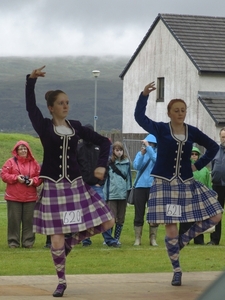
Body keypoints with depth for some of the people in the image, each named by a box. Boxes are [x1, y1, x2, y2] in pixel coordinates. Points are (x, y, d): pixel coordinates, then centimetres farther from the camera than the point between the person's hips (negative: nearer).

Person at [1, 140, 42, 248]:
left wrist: (33, 180, -11)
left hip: (30, 198, 2)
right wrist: (16, 178, -16)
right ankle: (13, 241, 6)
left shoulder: (34, 163, 8)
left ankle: (28, 242, 8)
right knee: (14, 220, -1)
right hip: (14, 197, -1)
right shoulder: (10, 162, 3)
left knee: (29, 219, 2)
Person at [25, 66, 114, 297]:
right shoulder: (44, 126, -1)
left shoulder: (76, 127, 7)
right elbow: (30, 106, -14)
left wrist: (101, 165, -1)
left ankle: (70, 241, 18)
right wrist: (31, 80, -25)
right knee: (56, 239, -6)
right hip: (52, 186, -4)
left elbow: (104, 142, 13)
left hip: (75, 184, 4)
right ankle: (61, 282, 12)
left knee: (106, 222, -2)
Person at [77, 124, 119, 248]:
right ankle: (86, 239, 10)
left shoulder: (99, 147, 5)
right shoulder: (79, 148, 2)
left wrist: (101, 182, -1)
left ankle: (109, 239, -5)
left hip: (96, 186, 0)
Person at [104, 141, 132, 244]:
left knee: (121, 218, 8)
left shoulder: (126, 162, 7)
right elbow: (104, 178, 1)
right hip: (111, 194, -3)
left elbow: (128, 177, 12)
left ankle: (117, 238, 17)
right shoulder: (109, 163, -1)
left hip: (123, 194, 3)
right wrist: (105, 193, -4)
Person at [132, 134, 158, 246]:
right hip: (140, 186, 2)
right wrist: (142, 154, -17)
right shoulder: (140, 153, 10)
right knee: (138, 214, 3)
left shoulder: (158, 153, 3)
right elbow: (136, 166, -5)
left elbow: (156, 159, -19)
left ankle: (153, 238, 10)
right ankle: (137, 238, 9)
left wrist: (148, 147, -20)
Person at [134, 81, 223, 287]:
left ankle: (184, 239, 15)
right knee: (171, 229, -6)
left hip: (187, 184, 4)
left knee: (215, 216, -3)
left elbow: (213, 147, 16)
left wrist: (198, 165, 7)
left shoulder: (192, 132, 4)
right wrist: (144, 95, -20)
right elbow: (139, 117, -9)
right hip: (165, 184, -4)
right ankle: (177, 270, 11)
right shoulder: (160, 129, -3)